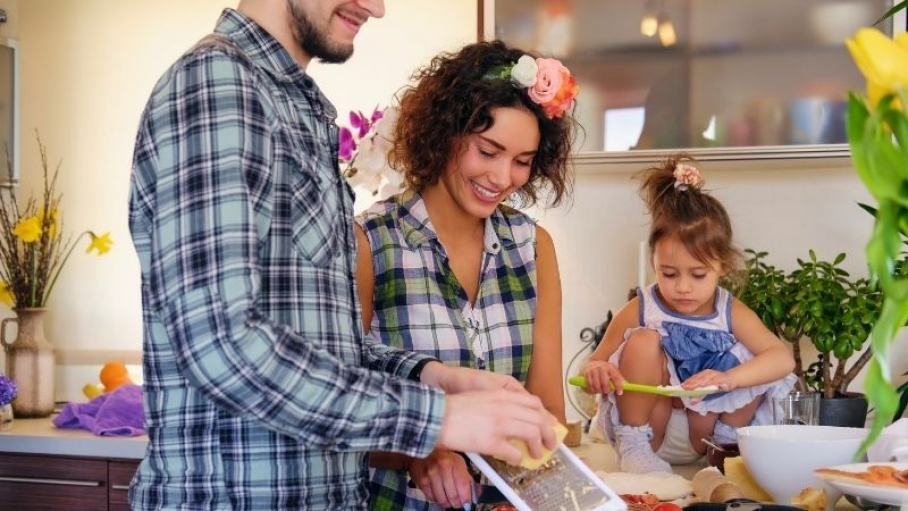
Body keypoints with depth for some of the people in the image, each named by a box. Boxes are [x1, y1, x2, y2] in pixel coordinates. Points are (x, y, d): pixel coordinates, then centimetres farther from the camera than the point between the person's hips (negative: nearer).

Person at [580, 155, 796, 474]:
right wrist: (595, 372, -36)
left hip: (699, 434, 2)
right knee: (644, 342, -25)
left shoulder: (730, 313, -7)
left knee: (755, 368, -17)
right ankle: (633, 445, -14)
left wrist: (729, 379, -39)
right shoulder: (639, 311, -12)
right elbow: (593, 369, -8)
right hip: (646, 427, -1)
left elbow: (784, 358, -20)